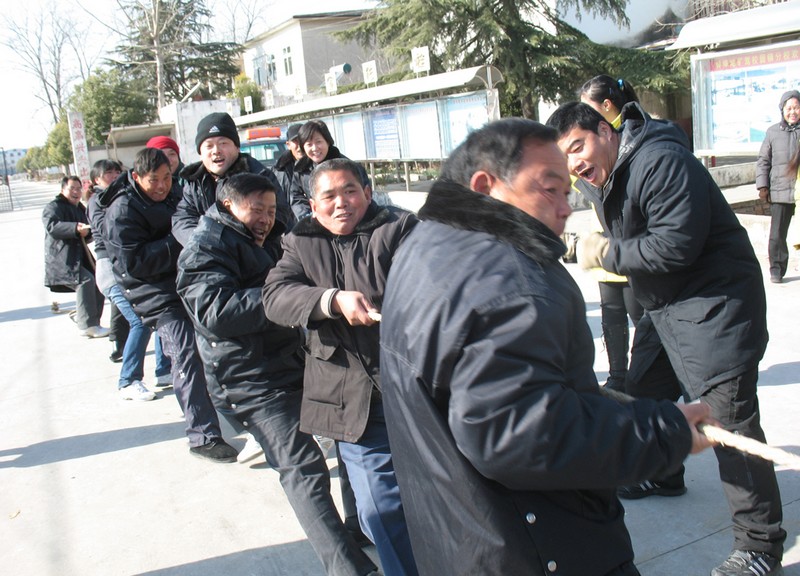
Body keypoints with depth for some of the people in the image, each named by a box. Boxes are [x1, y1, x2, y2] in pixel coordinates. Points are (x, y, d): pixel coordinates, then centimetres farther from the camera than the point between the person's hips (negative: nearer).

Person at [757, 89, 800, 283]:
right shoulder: (773, 132, 7)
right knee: (777, 234, 0)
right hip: (780, 192, 0)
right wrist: (762, 185, 3)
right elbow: (763, 160, 11)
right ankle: (776, 269, 11)